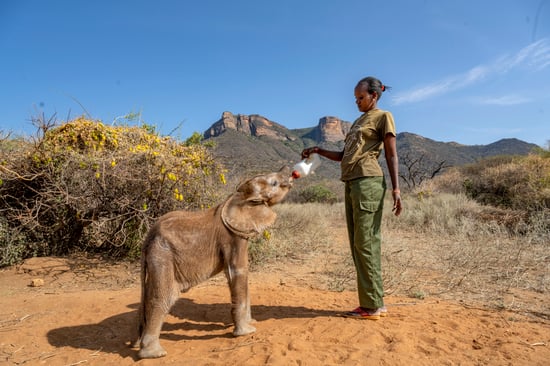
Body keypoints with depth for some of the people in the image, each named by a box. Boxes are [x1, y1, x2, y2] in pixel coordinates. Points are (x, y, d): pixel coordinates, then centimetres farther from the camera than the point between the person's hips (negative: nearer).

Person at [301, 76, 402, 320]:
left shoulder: (383, 117, 7)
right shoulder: (358, 122, 28)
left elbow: (391, 155, -1)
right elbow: (344, 156, 25)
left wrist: (396, 188, -10)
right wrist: (319, 151, 14)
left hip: (368, 182, -8)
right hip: (351, 183, 8)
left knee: (366, 243, -9)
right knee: (357, 245, 6)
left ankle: (372, 305, -1)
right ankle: (372, 303, 12)